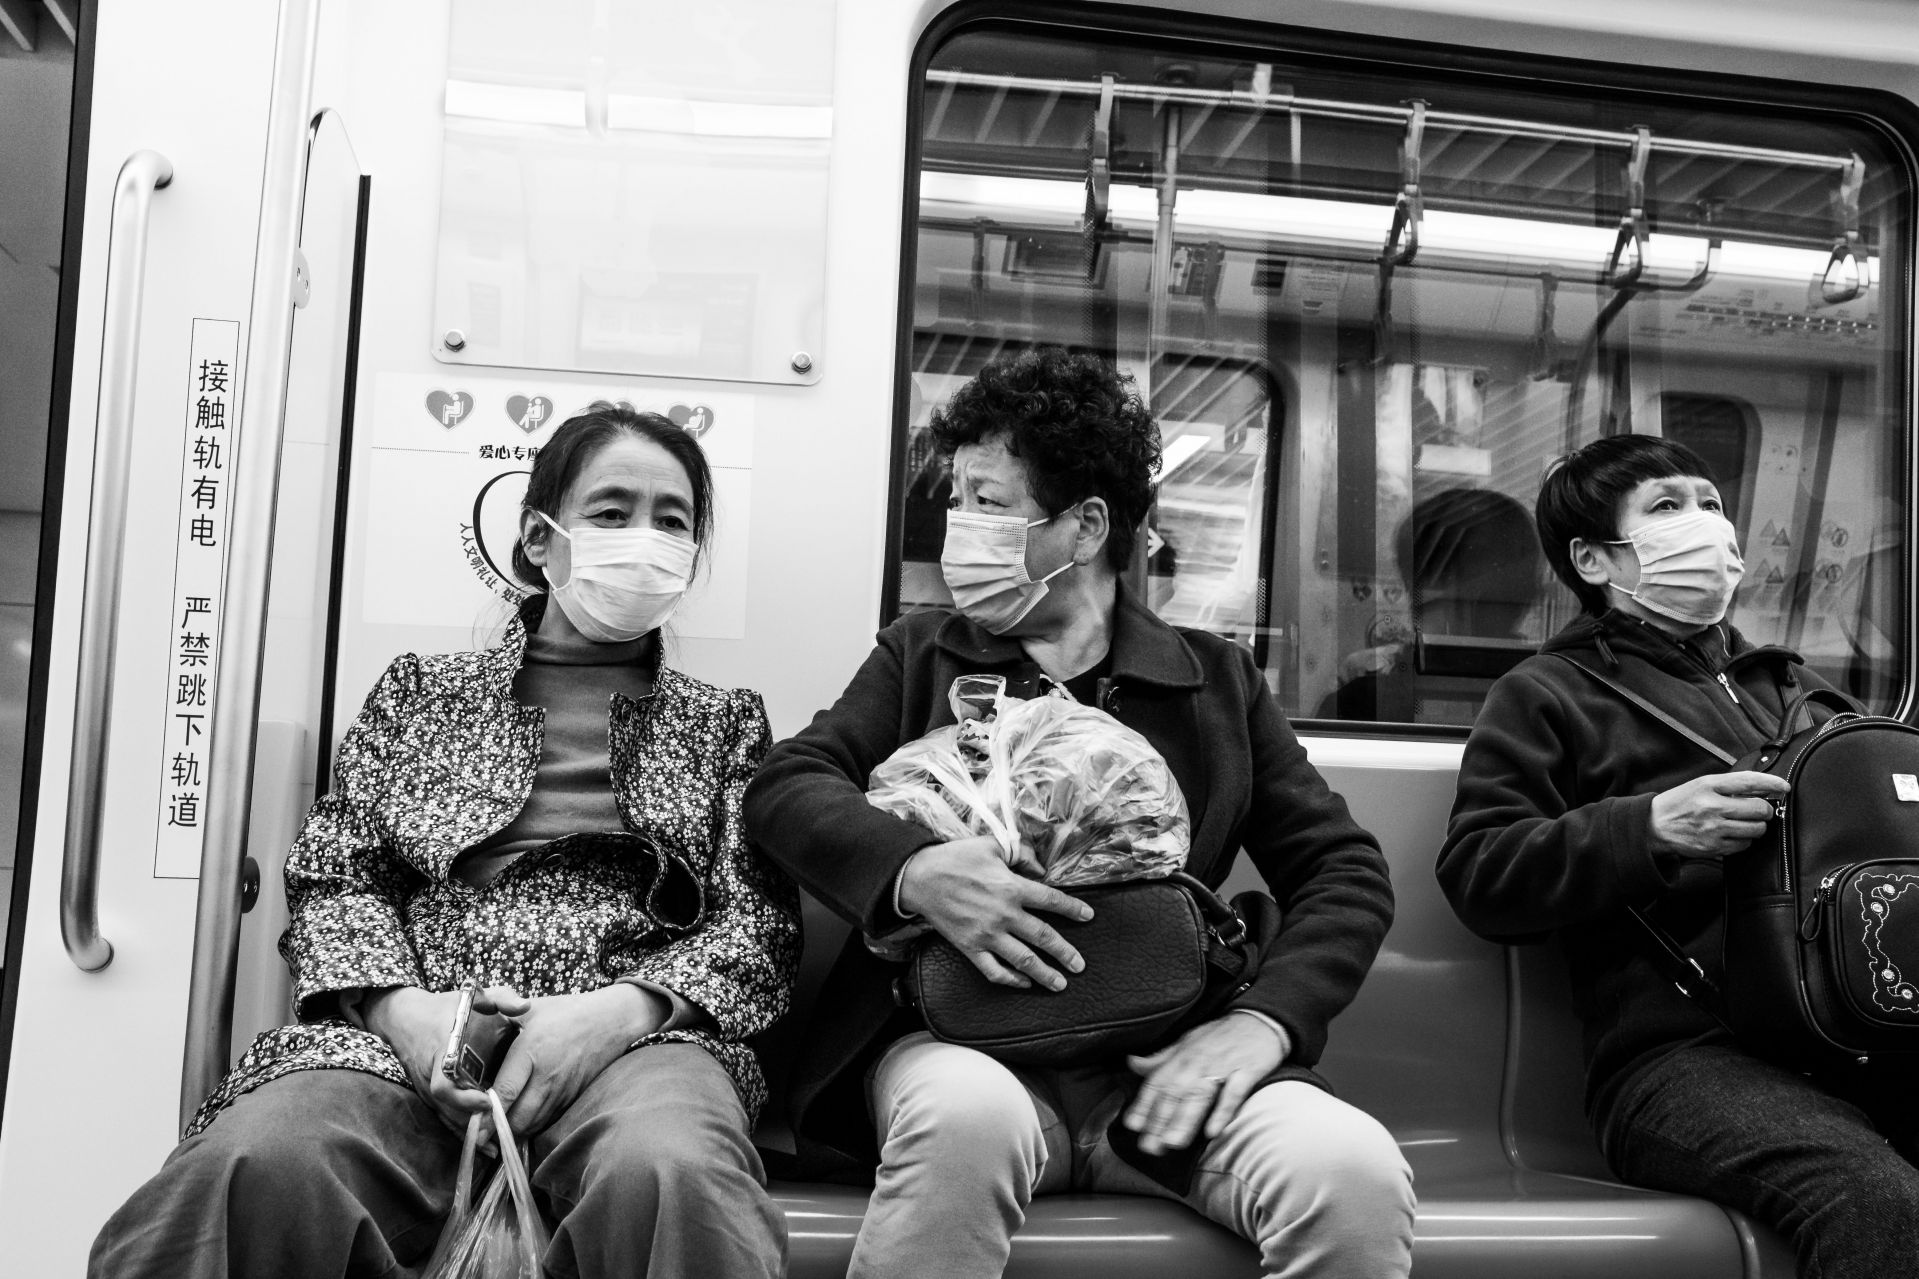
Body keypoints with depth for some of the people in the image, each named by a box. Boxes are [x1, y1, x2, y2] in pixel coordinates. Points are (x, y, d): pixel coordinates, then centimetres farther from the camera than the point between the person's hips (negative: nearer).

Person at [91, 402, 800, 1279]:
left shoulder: (725, 723, 19)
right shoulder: (423, 692, 21)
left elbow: (760, 927, 8)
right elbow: (334, 875, 12)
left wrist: (621, 1009, -12)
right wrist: (401, 1006, -9)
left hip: (633, 1035, -1)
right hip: (412, 1026, 2)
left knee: (671, 1177, -38)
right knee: (254, 1168, -33)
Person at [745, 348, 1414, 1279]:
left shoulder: (1219, 681, 14)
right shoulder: (920, 655, 15)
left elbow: (1346, 873, 9)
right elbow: (784, 785, 2)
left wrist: (1261, 1021, -11)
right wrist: (912, 870, -20)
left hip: (1160, 1058, 1)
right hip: (963, 1037, 0)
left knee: (1355, 1175, -28)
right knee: (966, 1119, -35)